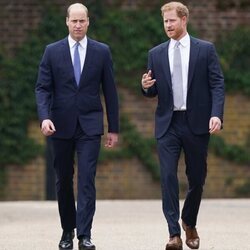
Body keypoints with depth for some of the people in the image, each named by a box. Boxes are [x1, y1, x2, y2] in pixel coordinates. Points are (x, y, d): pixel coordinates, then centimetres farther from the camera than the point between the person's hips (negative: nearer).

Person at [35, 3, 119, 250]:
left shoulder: (101, 51, 3)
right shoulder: (52, 51, 2)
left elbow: (110, 91, 5)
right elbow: (43, 88, -1)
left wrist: (114, 128, 4)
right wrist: (44, 117, -17)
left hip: (89, 125, -1)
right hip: (61, 125, 1)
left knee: (86, 180, -10)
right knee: (63, 181, 9)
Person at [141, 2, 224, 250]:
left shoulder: (205, 50, 2)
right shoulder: (156, 54, 9)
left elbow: (217, 84, -3)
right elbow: (153, 92, 13)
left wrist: (216, 114, -16)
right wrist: (146, 87, -11)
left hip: (197, 122, -1)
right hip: (168, 124, 1)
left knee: (197, 178, 8)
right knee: (168, 177, -11)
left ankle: (189, 224, 32)